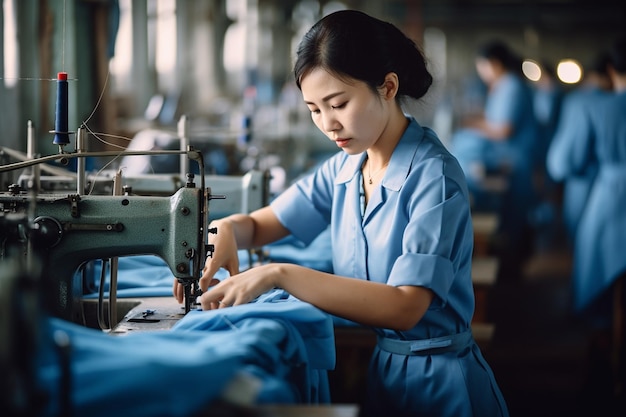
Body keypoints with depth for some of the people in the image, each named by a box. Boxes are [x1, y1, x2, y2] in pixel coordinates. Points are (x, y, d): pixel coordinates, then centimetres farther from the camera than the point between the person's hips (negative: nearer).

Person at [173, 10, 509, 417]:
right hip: (377, 369, 6)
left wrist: (280, 274, -34)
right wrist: (225, 231, -13)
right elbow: (259, 225, 11)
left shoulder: (433, 177, -20)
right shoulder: (345, 168, 2)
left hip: (435, 383, -6)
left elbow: (405, 307, -29)